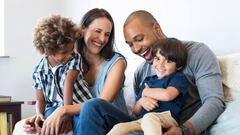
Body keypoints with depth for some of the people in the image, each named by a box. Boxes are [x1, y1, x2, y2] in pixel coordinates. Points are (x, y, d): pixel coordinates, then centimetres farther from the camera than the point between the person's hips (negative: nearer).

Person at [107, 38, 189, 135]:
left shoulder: (178, 78, 11)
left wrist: (146, 92, 7)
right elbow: (135, 113, 29)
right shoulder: (148, 81, 28)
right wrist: (141, 101, 3)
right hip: (141, 121, 6)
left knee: (149, 117, -40)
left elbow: (167, 95, -13)